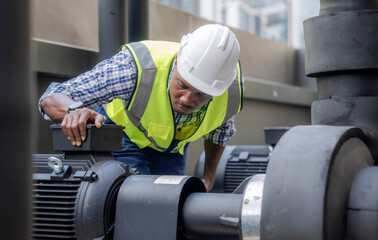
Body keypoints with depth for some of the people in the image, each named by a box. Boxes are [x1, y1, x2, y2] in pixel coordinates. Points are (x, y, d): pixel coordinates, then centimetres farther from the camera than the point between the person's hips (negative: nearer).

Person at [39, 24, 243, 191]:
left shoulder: (232, 89, -30)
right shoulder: (136, 68, -44)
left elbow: (222, 126, -2)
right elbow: (52, 99, -40)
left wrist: (208, 178, -4)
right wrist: (74, 110, -63)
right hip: (123, 131, -3)